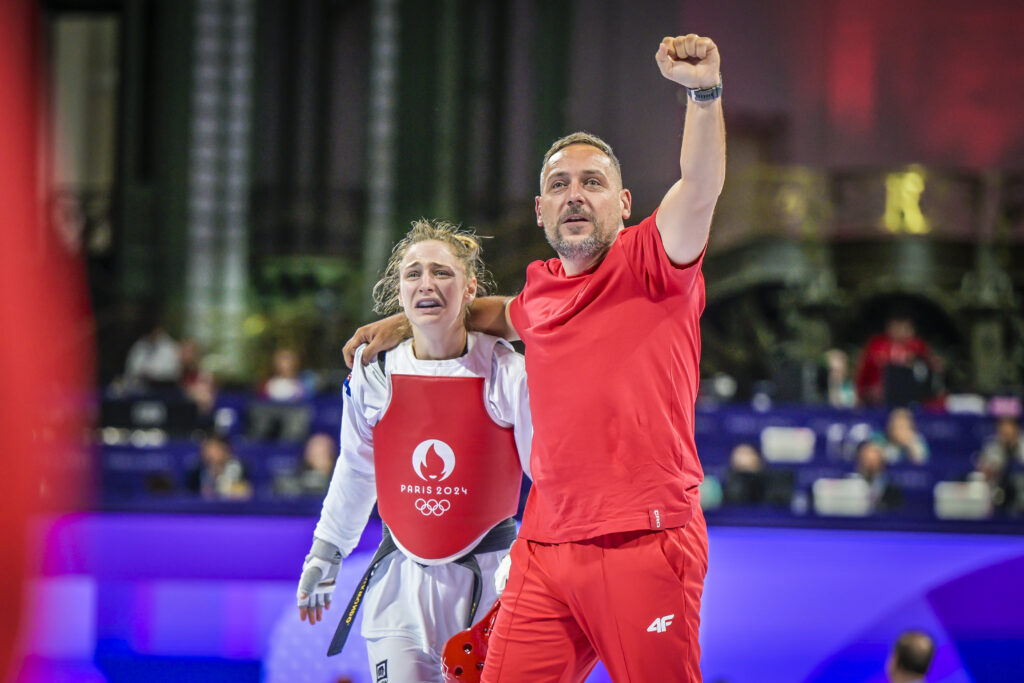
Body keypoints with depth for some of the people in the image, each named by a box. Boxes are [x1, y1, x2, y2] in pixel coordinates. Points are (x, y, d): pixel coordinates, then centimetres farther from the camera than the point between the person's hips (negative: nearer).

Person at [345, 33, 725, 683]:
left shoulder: (651, 263, -1)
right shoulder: (542, 289, 17)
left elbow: (700, 187, -21)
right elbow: (508, 315, 43)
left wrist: (704, 92, -36)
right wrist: (412, 320, 37)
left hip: (646, 544, -5)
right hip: (546, 549, 5)